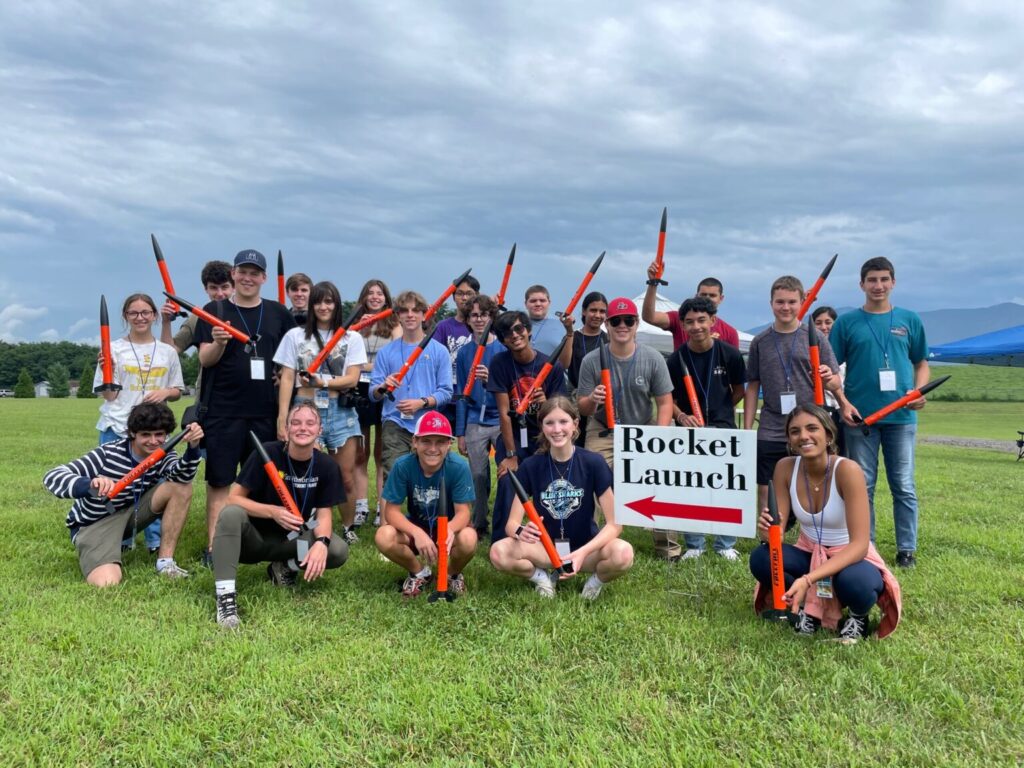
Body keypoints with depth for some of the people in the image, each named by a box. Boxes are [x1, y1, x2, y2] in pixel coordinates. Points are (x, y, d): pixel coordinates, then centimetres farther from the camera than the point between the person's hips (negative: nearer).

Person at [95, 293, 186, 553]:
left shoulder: (168, 352, 8)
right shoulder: (114, 349, 1)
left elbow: (177, 391, 14)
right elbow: (108, 395, -2)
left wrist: (165, 393, -6)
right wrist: (106, 369, -18)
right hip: (117, 429, -1)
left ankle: (156, 542, 14)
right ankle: (118, 542, 17)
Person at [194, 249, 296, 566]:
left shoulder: (278, 313, 10)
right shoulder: (215, 311, 2)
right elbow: (205, 360, -4)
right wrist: (218, 342, -24)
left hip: (264, 411, 3)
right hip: (223, 412, -2)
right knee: (219, 480, 1)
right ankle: (213, 547, 5)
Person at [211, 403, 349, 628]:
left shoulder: (326, 466, -7)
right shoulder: (266, 453, -17)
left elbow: (324, 514, -8)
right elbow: (234, 498, -17)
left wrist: (321, 542, -30)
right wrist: (273, 512, -31)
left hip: (289, 541, 3)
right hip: (253, 537, -3)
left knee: (338, 551, -22)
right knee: (231, 513, -35)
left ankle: (285, 566, 6)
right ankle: (225, 595, -32)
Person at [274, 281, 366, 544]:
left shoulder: (351, 338, 9)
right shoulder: (295, 336, 9)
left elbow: (352, 378, 0)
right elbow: (287, 379, 5)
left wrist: (323, 382, -16)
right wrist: (282, 418, -3)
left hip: (341, 411, 0)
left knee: (346, 479, 2)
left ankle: (348, 528, 19)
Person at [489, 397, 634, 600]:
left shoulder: (593, 463, -13)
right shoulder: (530, 466, -8)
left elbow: (614, 523, -14)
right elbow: (512, 522, -9)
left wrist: (583, 552, -30)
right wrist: (521, 532, -34)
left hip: (585, 547, -1)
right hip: (545, 547, 1)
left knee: (622, 553, -34)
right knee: (499, 553, -28)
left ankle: (597, 579, -1)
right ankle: (542, 577, 1)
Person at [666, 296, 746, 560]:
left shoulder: (729, 354, -5)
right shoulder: (676, 359, -6)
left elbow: (739, 390, 9)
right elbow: (667, 397, 3)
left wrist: (720, 410, 2)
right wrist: (681, 416, -13)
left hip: (723, 429, 0)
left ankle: (725, 544, 21)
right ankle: (694, 545, 21)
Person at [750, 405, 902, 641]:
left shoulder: (847, 470, -26)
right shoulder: (785, 467, -13)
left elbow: (860, 544, -29)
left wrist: (809, 579, -41)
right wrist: (768, 531, -36)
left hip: (851, 557, -3)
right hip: (809, 554, 4)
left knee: (852, 581, -38)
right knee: (760, 558, -25)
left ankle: (858, 615, -1)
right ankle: (808, 605, 3)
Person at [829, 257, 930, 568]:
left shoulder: (910, 320, 8)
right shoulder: (847, 322, 3)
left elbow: (921, 363, 13)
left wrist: (919, 391, -6)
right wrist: (843, 403, -10)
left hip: (901, 416, 1)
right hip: (860, 415, -1)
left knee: (904, 486, 5)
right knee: (862, 486, 6)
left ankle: (907, 549, 15)